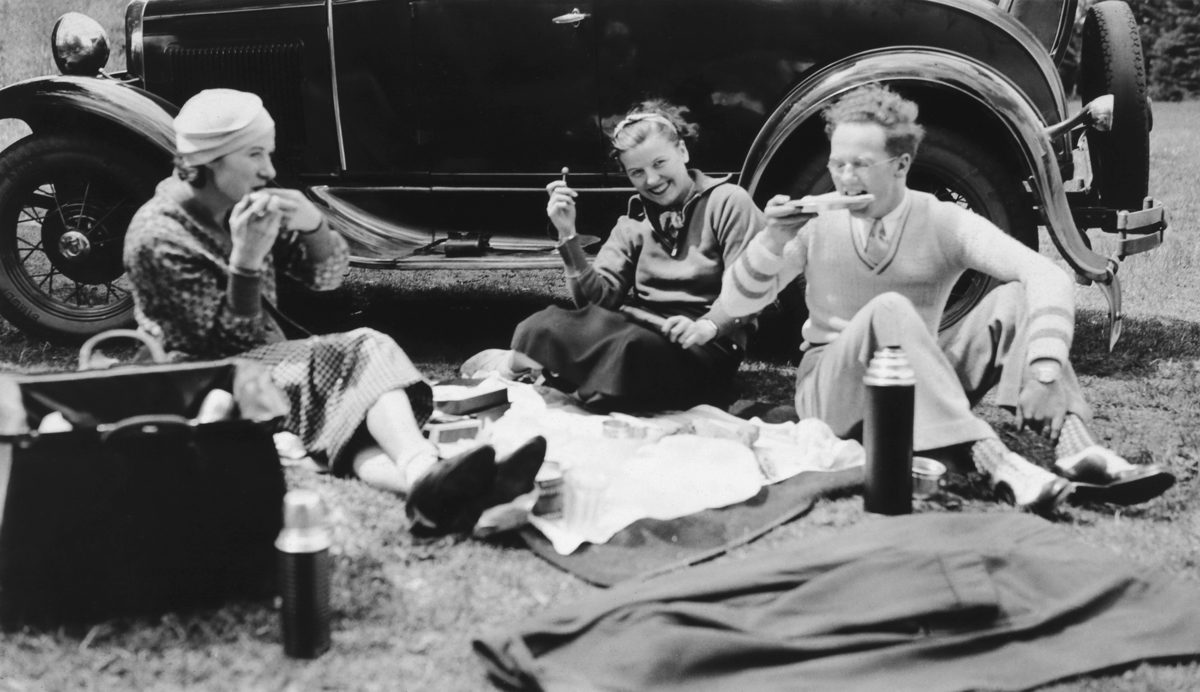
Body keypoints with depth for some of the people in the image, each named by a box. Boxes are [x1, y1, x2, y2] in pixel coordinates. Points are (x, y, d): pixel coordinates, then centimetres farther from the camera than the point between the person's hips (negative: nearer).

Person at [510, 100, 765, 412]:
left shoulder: (727, 202, 1)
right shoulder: (632, 225, 18)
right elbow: (598, 296, 5)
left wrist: (707, 326, -27)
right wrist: (568, 235, -7)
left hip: (704, 350, -4)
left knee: (632, 348, -38)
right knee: (543, 326, -25)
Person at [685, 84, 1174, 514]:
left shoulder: (943, 223, -8)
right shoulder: (817, 224, -5)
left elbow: (1048, 278, -21)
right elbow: (734, 305, -3)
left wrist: (1045, 370, -37)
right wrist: (772, 243, -22)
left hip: (923, 389, 2)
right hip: (831, 391, -1)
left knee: (1015, 299, -19)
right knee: (889, 310, -33)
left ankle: (1076, 452, -37)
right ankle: (995, 463, -45)